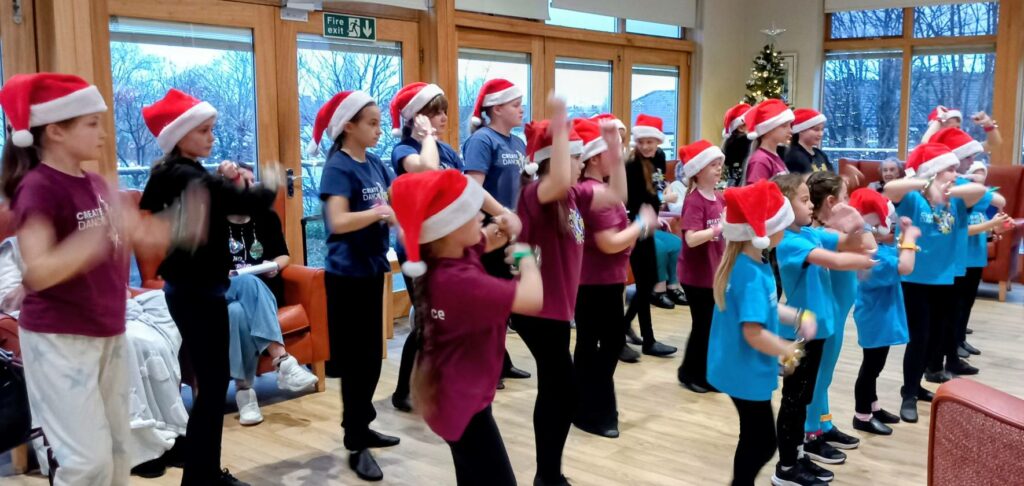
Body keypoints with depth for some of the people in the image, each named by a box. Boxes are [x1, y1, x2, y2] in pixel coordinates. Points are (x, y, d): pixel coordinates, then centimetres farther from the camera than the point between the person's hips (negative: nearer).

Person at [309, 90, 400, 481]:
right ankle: (356, 445, 8)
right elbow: (338, 222, -25)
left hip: (372, 269, 8)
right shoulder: (338, 167, -14)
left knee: (372, 354, 15)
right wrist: (381, 212, -31)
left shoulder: (374, 164, 9)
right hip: (347, 275, -8)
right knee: (354, 357, -2)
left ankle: (360, 427, 30)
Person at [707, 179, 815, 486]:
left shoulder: (746, 263, 2)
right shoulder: (753, 275, -28)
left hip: (741, 367, 10)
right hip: (746, 371, -10)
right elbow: (753, 333, -31)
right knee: (762, 443, 6)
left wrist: (796, 317, 8)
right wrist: (789, 351, -17)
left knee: (754, 439, 23)